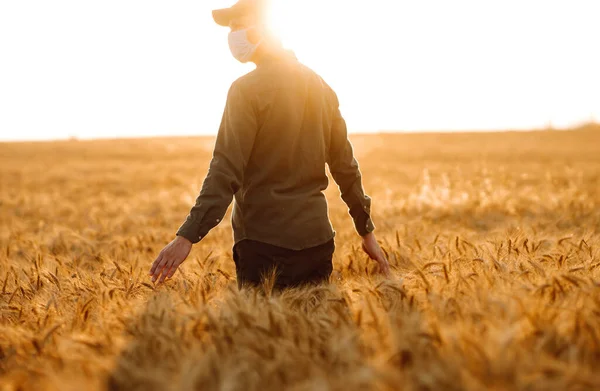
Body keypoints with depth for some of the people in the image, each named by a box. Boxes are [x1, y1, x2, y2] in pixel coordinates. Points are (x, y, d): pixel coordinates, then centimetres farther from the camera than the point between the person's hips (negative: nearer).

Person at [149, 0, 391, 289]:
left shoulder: (247, 89, -9)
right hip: (316, 239, 6)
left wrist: (188, 236, -17)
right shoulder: (321, 87, 9)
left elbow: (226, 171, -17)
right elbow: (345, 166, 12)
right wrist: (367, 230, 18)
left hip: (265, 242, -6)